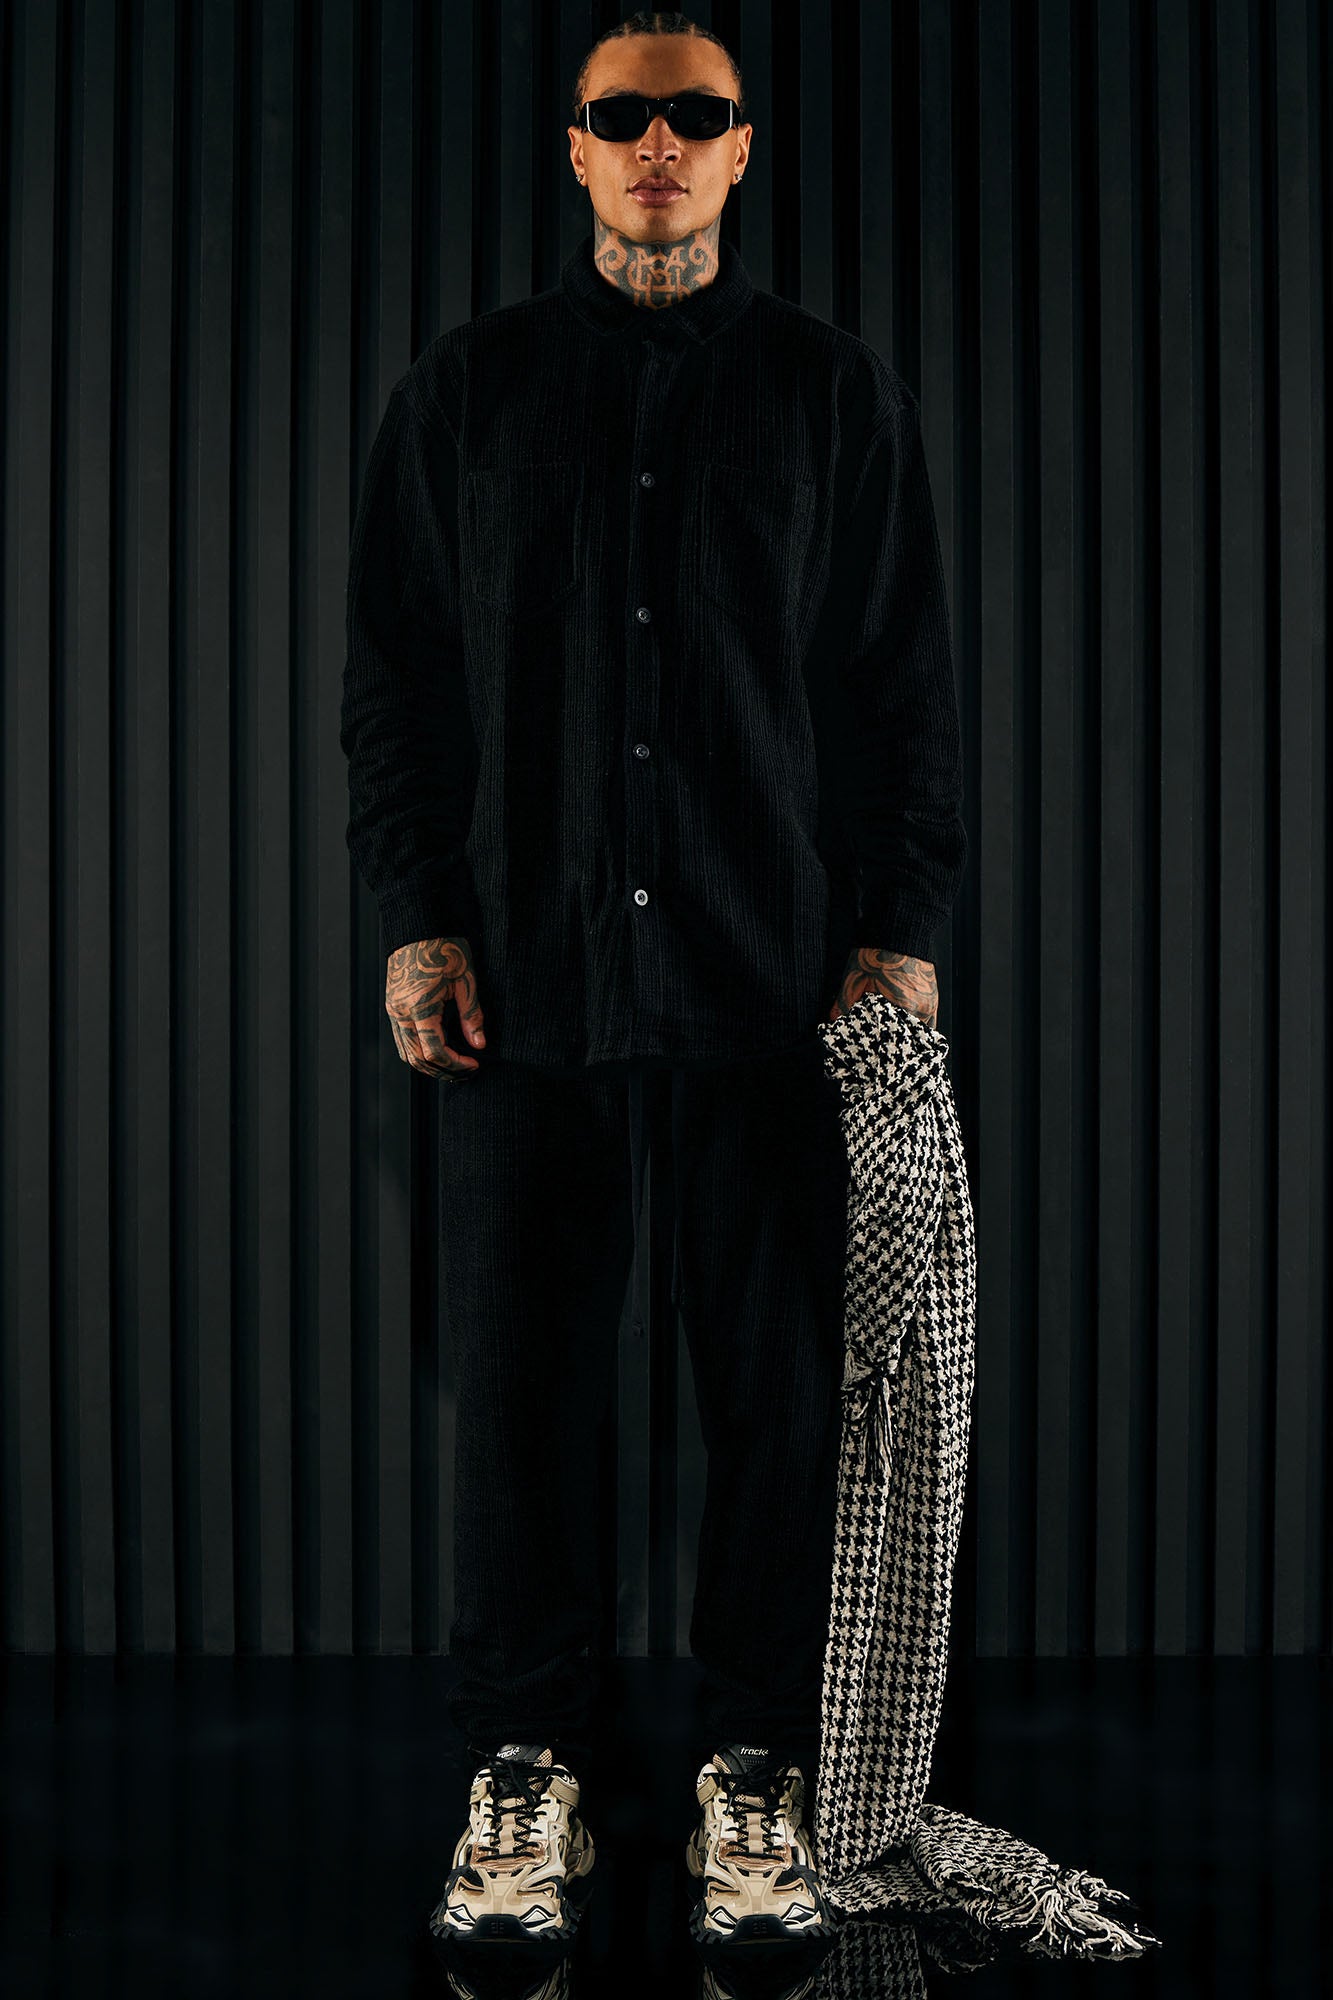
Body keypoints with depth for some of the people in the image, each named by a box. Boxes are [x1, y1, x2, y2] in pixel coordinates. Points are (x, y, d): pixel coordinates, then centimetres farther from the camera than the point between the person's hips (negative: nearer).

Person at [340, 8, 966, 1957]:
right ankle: (527, 1772, 14)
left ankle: (756, 1770, 15)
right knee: (523, 1373, 2)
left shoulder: (836, 387, 10)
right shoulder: (468, 386, 12)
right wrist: (414, 913, 1)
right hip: (526, 959, 1)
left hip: (775, 966, 0)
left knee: (774, 1378, 2)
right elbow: (392, 663, 10)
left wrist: (902, 922, 0)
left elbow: (905, 675, 8)